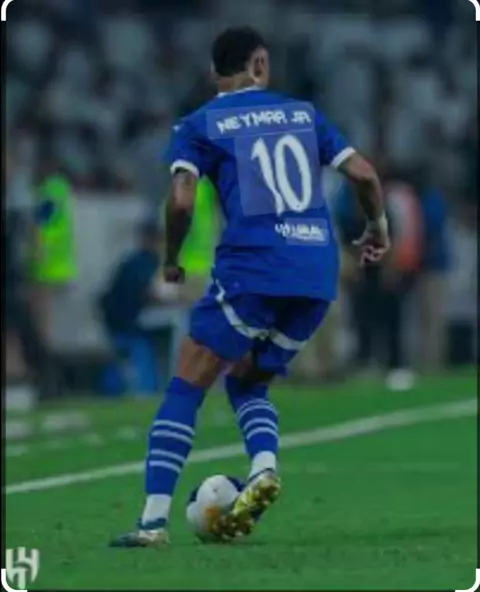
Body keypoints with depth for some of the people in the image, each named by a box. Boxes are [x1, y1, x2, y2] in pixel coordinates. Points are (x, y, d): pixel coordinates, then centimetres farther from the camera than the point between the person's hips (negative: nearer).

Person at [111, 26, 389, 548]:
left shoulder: (200, 125, 6)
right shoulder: (302, 113, 17)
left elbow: (182, 200, -8)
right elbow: (363, 174, 10)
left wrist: (171, 260, 8)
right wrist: (377, 226, 27)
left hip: (251, 270, -4)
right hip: (317, 277, 4)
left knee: (185, 389, 0)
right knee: (247, 383, 22)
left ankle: (154, 519, -12)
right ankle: (264, 467, -8)